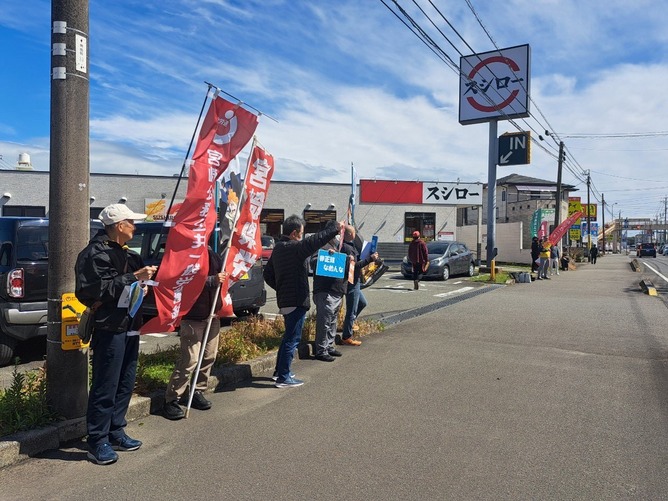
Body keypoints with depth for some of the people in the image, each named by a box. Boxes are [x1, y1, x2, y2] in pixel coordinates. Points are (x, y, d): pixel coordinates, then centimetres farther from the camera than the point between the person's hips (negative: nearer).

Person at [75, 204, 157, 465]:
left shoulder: (126, 253, 17)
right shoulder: (96, 253, -12)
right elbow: (100, 289, -24)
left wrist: (144, 281, 11)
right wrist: (134, 277, -21)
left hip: (130, 328, 9)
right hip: (110, 329, -9)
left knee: (125, 384, 15)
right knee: (105, 388, -3)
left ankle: (116, 432, 27)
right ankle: (98, 441, 9)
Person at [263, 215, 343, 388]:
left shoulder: (278, 248, 12)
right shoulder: (295, 248, -18)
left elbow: (268, 274, 18)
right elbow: (317, 239, -26)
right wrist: (335, 226, -13)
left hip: (285, 300, 10)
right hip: (296, 301, -10)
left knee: (289, 336, 22)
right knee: (292, 339, -2)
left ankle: (280, 370, 31)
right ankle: (283, 378, 3)